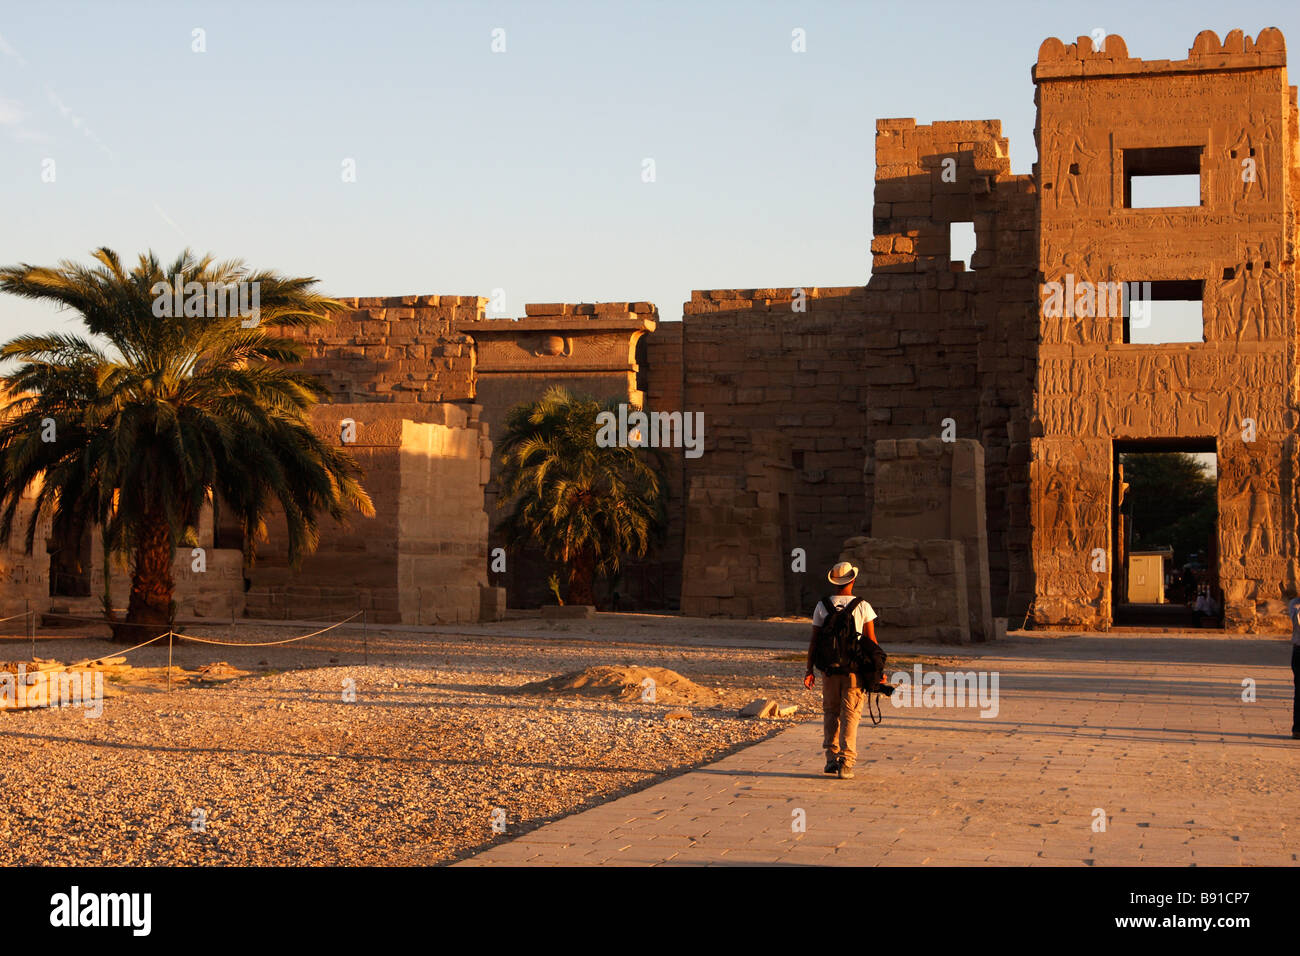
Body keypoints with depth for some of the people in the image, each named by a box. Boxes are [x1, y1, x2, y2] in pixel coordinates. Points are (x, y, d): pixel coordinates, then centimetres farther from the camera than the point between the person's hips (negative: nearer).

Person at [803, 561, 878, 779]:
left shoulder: (822, 606, 0)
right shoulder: (862, 606, -3)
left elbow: (814, 641, 0)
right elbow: (872, 641, -1)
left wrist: (809, 670, 5)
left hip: (829, 668, 2)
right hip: (855, 669, -2)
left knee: (830, 712, 17)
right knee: (850, 715, 0)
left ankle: (832, 759, 16)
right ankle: (846, 765, -8)